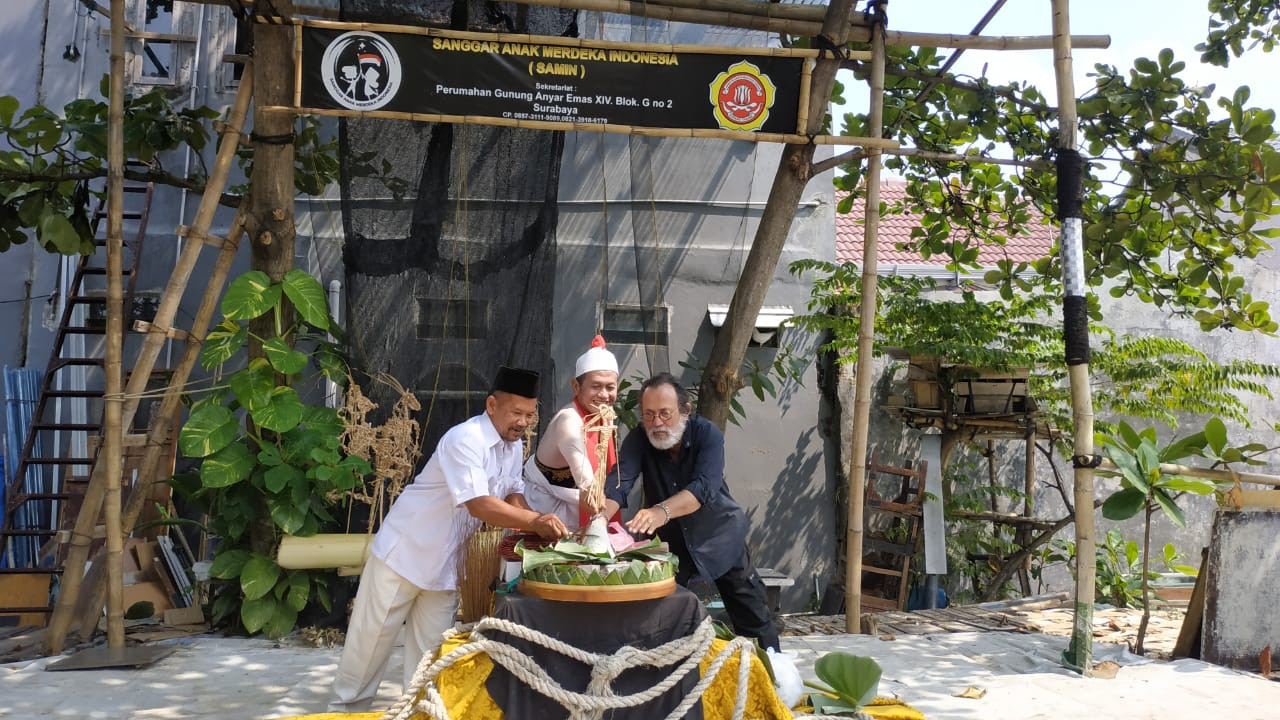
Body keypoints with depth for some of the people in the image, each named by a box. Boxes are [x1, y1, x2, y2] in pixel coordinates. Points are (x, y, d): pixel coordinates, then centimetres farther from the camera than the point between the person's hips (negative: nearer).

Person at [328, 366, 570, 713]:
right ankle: (346, 707, 24)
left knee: (432, 648, 10)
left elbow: (512, 493, 6)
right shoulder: (465, 440, -26)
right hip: (405, 553, -7)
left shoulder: (514, 445, 2)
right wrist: (534, 520, -40)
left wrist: (534, 525, -14)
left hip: (444, 563, 7)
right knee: (372, 640, 7)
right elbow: (479, 505, -34)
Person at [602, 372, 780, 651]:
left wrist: (662, 511, -58)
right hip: (669, 539, 2)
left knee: (753, 615, 7)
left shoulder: (708, 434, -24)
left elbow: (704, 488, -40)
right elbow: (619, 483, -31)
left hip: (717, 534, -1)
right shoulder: (638, 441, -16)